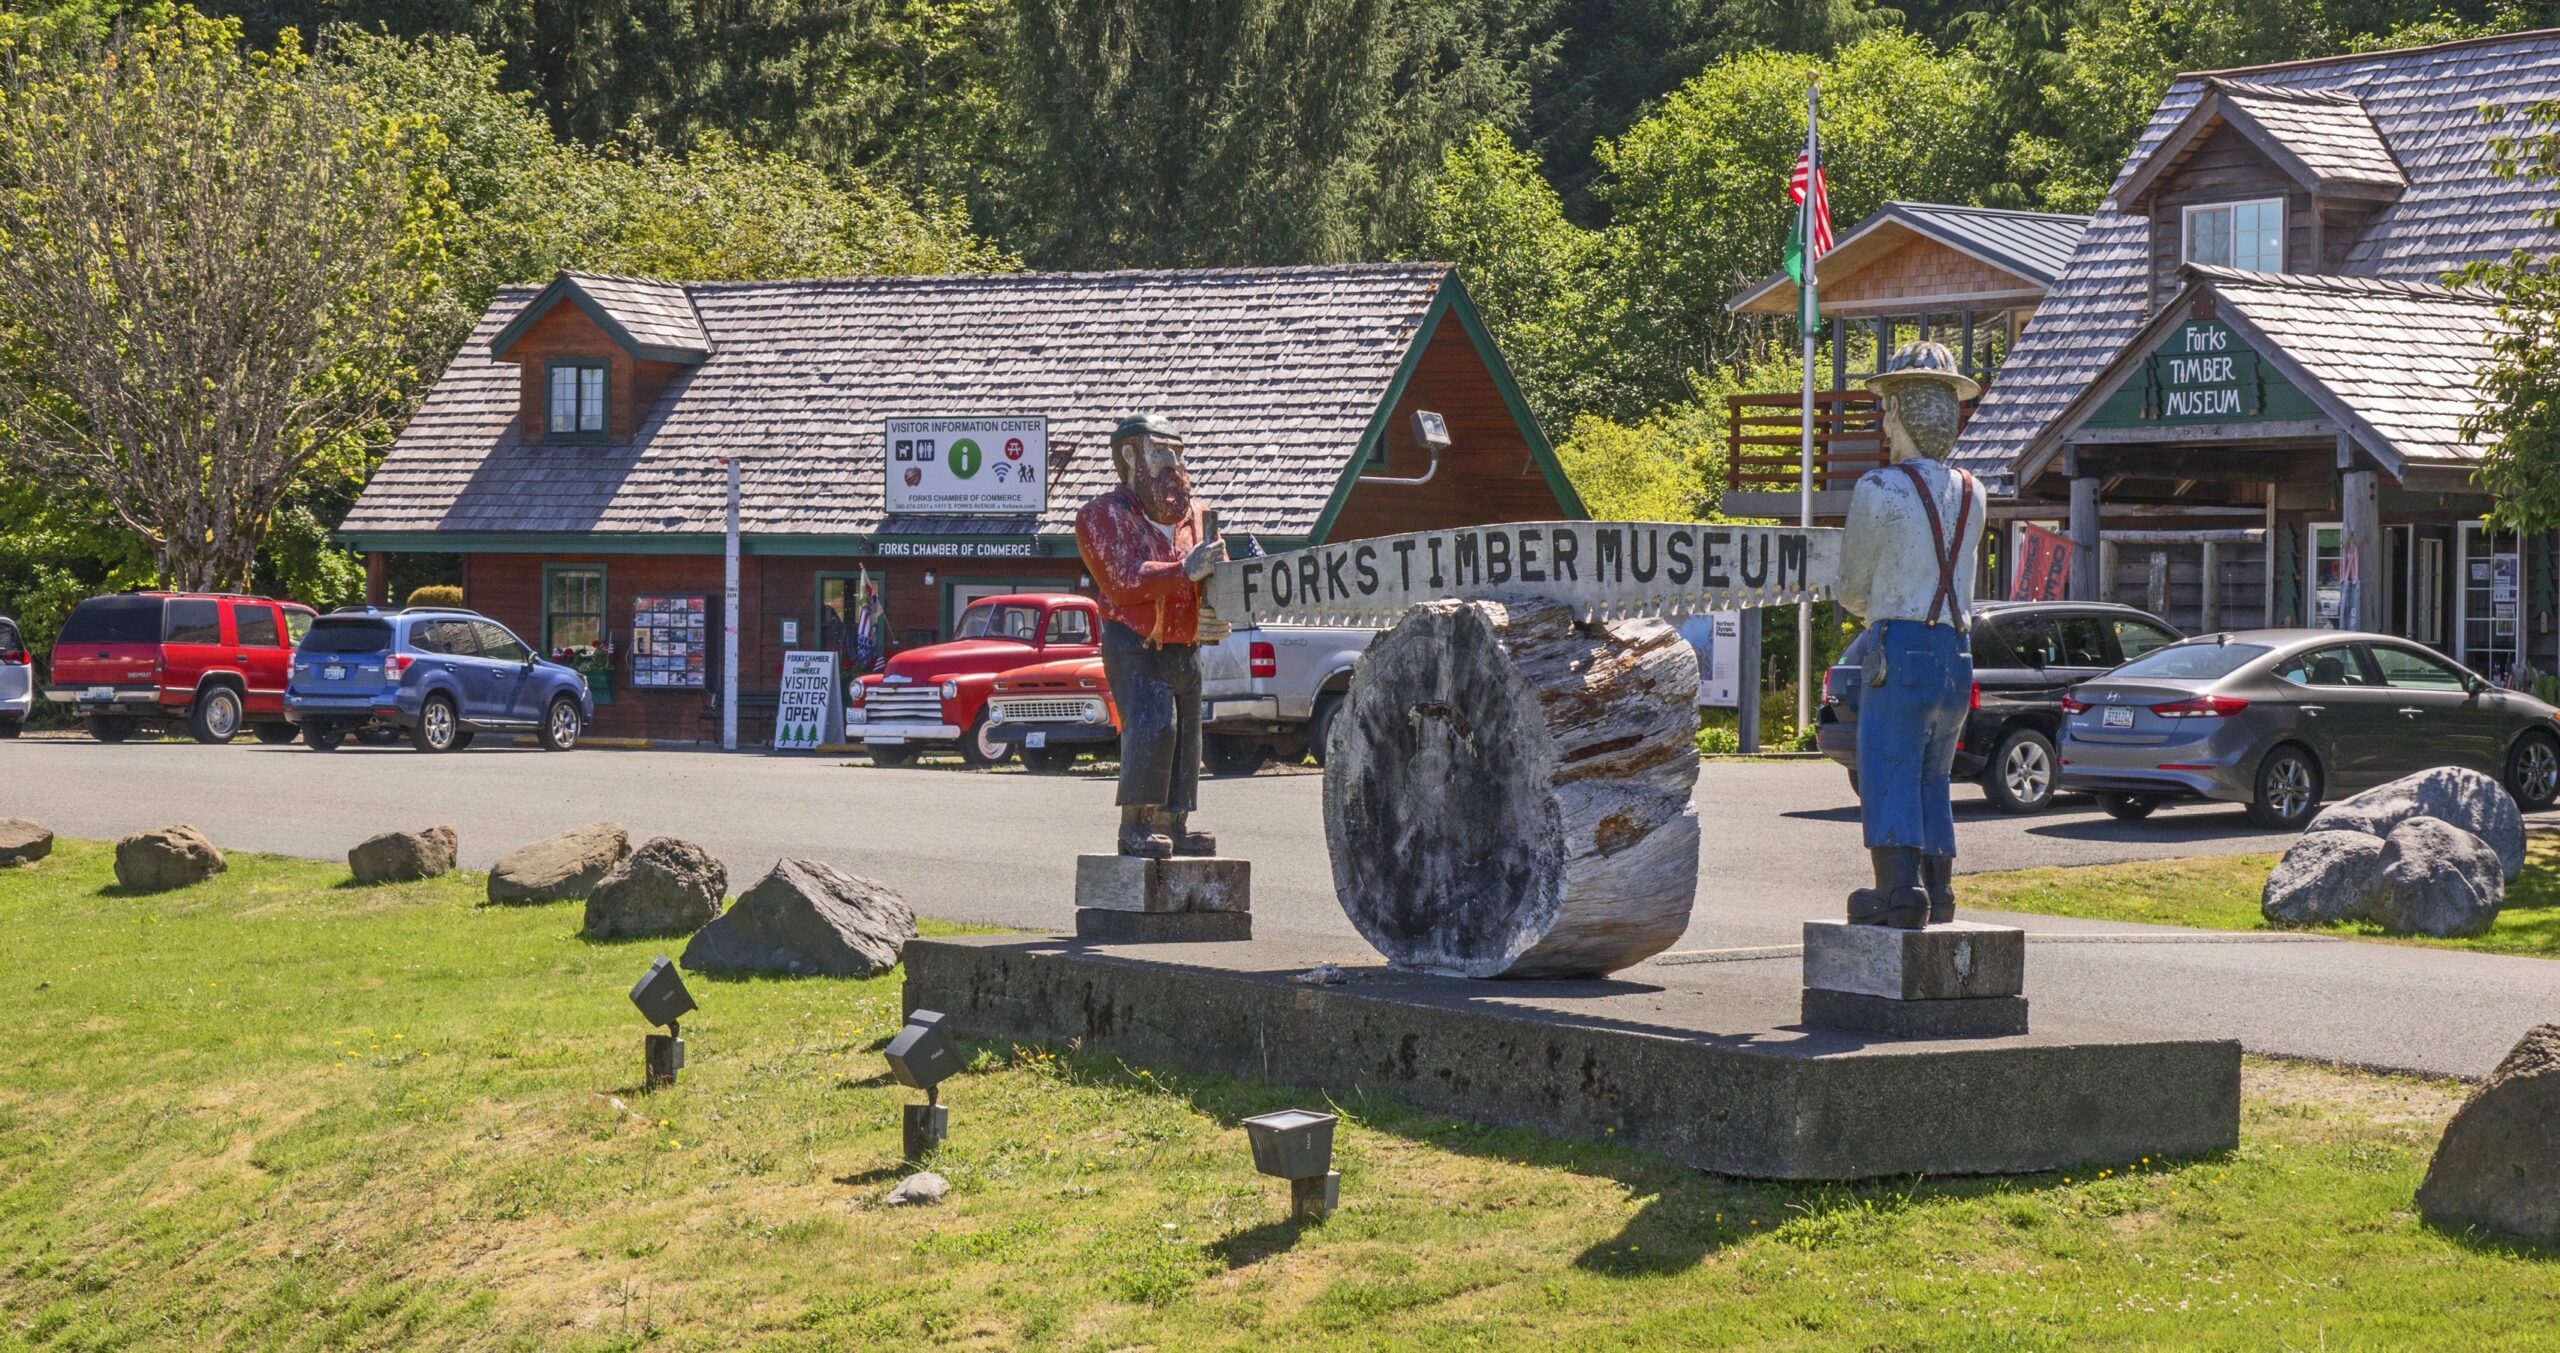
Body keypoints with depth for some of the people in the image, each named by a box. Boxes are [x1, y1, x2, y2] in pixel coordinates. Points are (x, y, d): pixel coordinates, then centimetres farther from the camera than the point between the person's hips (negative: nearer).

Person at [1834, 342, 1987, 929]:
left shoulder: (1879, 490, -8)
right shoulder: (1972, 495, 9)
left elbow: (1852, 589, 2)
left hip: (1901, 647, -6)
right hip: (1958, 652, 6)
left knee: (1888, 775, -6)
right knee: (1933, 780, 13)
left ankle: (1902, 889, -16)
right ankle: (1938, 890, 11)